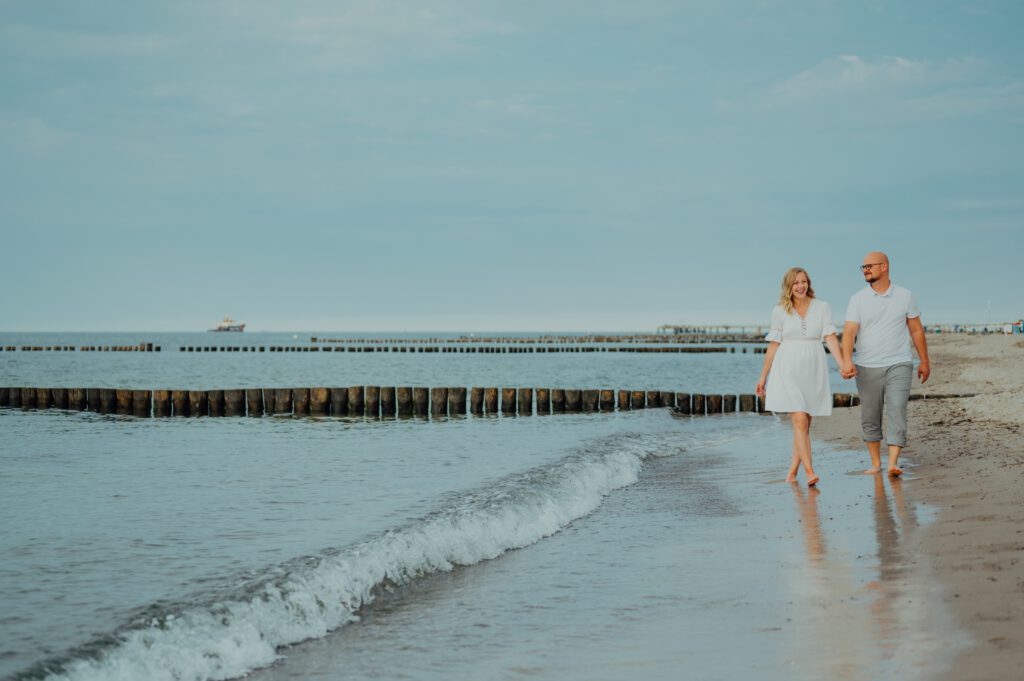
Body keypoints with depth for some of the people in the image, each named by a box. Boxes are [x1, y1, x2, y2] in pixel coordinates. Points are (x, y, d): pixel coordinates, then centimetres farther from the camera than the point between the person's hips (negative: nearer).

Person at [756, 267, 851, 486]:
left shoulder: (822, 308, 3)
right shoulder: (780, 311, 3)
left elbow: (830, 337, -5)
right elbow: (773, 345, 7)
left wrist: (842, 364, -20)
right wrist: (763, 377, 8)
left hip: (813, 371, 2)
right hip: (788, 371, -2)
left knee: (804, 424, 6)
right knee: (800, 421, -14)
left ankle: (792, 472, 16)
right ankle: (809, 471, -19)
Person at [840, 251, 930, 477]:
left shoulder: (905, 296, 3)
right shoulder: (858, 299, 0)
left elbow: (916, 330, 11)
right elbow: (849, 332, -10)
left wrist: (924, 362, 13)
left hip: (899, 365, -1)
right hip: (867, 368, 1)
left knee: (897, 413, -13)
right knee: (869, 418, 7)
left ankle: (893, 464, -19)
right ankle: (875, 463, 20)